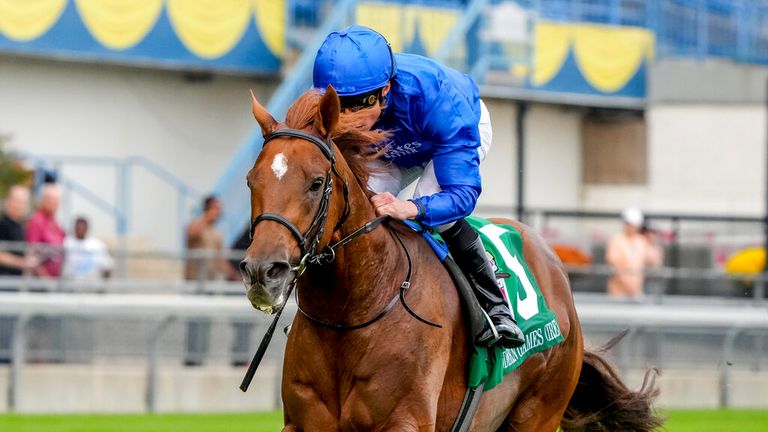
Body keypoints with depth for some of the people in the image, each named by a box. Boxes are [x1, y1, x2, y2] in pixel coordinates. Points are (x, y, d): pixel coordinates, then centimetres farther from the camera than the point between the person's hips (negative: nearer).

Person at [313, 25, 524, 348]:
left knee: (431, 200, -31)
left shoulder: (435, 96, -46)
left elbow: (462, 193, -48)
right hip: (393, 149, 4)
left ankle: (493, 304, -15)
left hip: (467, 127, -4)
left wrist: (409, 209, -68)